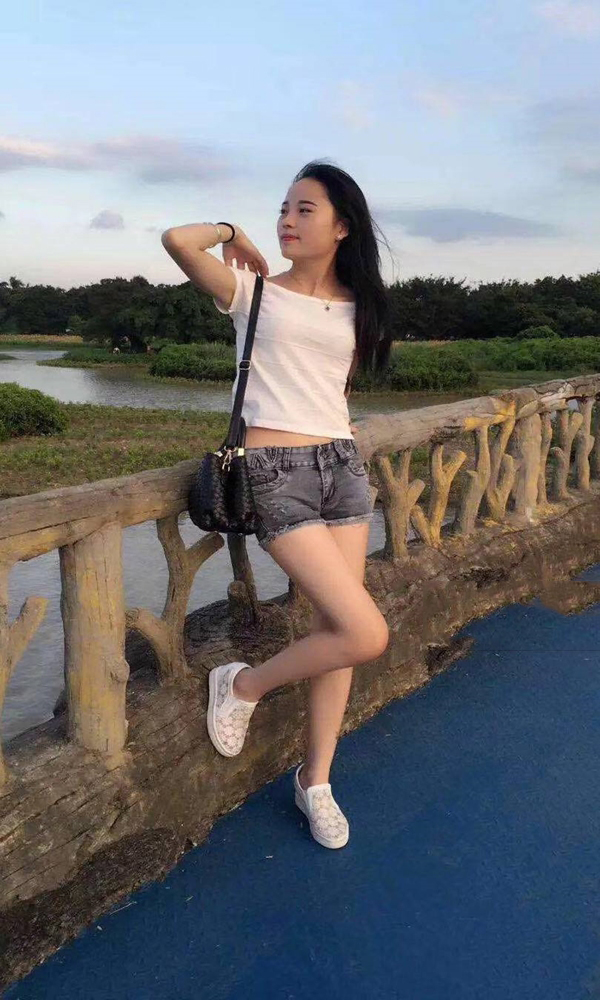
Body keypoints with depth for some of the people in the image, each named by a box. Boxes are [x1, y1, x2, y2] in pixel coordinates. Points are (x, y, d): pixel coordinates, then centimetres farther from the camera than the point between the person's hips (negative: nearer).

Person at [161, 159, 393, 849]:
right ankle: (241, 687, 14)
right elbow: (177, 240, -16)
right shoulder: (253, 291, 0)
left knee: (332, 628, 7)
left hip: (343, 466, 6)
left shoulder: (357, 307, 12)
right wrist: (232, 233, 1)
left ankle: (316, 780, 26)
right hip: (276, 474, -5)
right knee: (366, 636, -12)